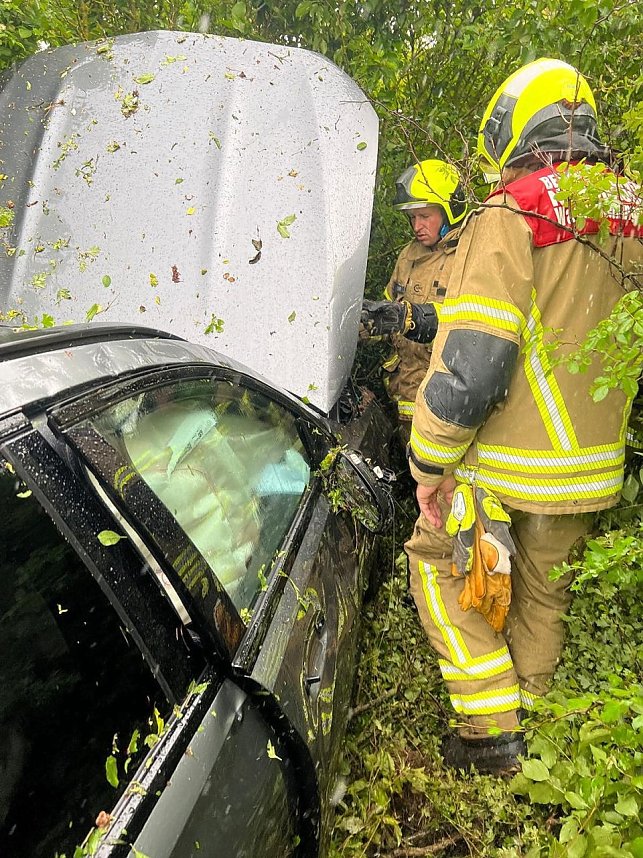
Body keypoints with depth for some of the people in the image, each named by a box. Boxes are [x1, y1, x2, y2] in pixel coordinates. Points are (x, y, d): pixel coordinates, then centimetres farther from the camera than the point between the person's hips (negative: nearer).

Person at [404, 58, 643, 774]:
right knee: (544, 589, 23)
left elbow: (468, 364, -24)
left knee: (439, 561, 14)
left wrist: (430, 466, -14)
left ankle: (492, 728, 18)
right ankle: (530, 714, 42)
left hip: (512, 468, -7)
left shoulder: (509, 220, -16)